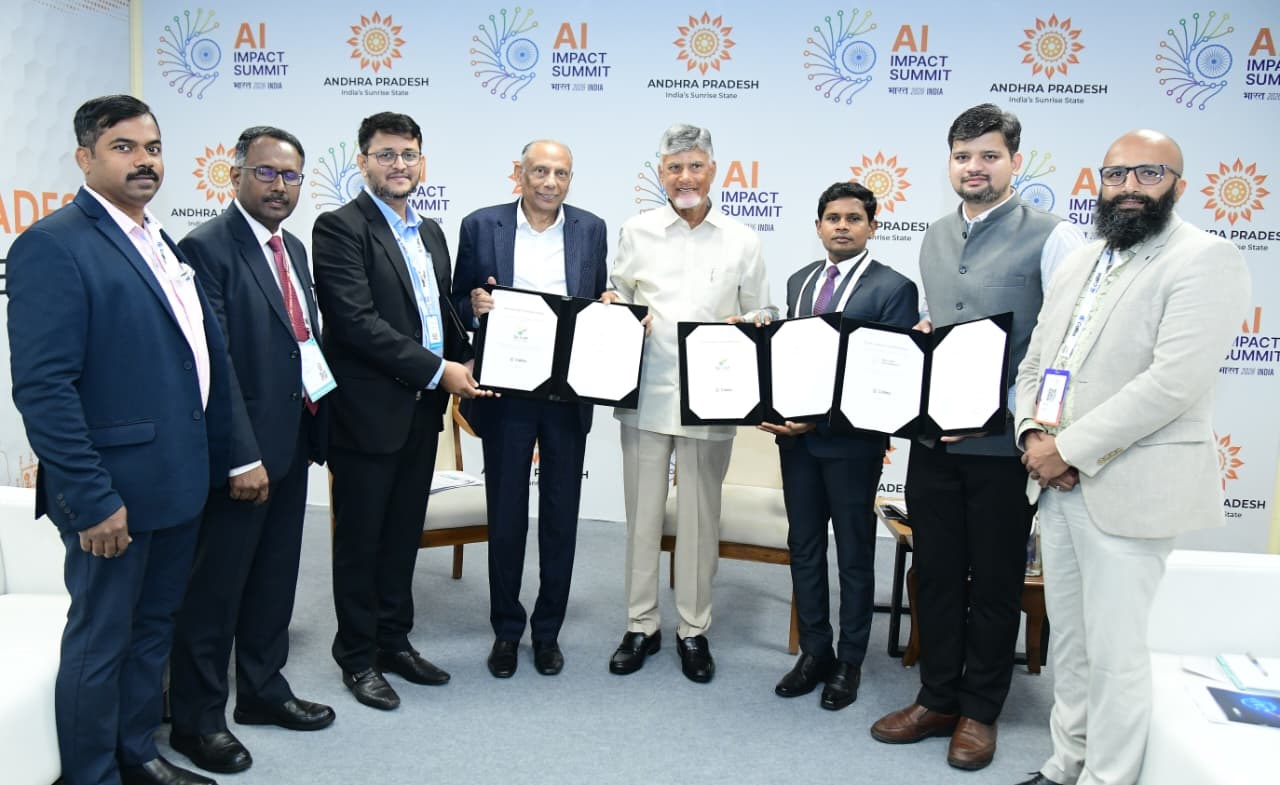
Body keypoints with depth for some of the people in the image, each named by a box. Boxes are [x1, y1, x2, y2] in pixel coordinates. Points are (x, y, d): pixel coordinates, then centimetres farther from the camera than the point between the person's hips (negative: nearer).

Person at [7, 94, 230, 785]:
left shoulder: (163, 244, 12)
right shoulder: (53, 245, -14)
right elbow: (43, 387, -20)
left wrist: (216, 462, 12)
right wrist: (92, 499, -22)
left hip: (178, 483, 8)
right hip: (114, 494, -8)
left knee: (153, 629, 20)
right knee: (100, 641, 9)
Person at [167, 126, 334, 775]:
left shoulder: (293, 248, 13)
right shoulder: (207, 248, -13)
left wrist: (319, 431, 12)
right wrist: (242, 457, -20)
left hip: (290, 446, 8)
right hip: (240, 453, -8)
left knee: (274, 578, 18)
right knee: (215, 589, 6)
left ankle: (263, 690, 35)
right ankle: (197, 718, 22)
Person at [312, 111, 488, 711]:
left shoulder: (430, 233, 14)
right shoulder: (340, 228, -10)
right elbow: (356, 321, -20)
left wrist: (465, 359, 1)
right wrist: (437, 369, -19)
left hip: (422, 410, 7)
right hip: (369, 410, -7)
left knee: (404, 533, 16)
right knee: (360, 538, 7)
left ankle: (395, 641, 31)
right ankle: (357, 657, 22)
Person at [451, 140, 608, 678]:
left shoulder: (591, 230, 6)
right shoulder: (481, 226, 1)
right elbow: (459, 305, 4)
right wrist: (476, 306, -17)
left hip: (569, 394, 1)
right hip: (506, 392, -1)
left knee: (561, 517, 9)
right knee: (506, 517, 8)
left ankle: (548, 630, 26)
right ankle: (506, 630, 25)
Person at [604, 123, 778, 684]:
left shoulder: (742, 242, 6)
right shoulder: (637, 233, 8)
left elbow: (763, 313, 10)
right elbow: (617, 294, 15)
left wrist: (744, 326, -11)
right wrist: (614, 306, -7)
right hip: (646, 392, 1)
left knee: (700, 515, 7)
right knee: (643, 510, 8)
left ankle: (694, 630, 22)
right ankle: (641, 625, 23)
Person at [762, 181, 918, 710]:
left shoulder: (893, 288, -8)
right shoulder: (799, 281, 11)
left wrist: (821, 418, -19)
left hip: (852, 438, -5)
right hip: (795, 434, 6)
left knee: (854, 554, 9)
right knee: (803, 548, 13)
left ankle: (849, 662, 24)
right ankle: (814, 652, 28)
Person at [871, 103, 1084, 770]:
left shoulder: (1050, 237, -6)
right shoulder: (935, 238, 12)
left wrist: (1016, 419, -17)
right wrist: (920, 334, 0)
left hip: (1002, 443, -5)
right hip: (933, 437, 5)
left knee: (994, 584, 9)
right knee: (936, 576, 13)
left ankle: (980, 711, 27)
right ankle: (937, 700, 29)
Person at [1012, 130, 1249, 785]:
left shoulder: (1205, 260, -8)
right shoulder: (1077, 264, 16)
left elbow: (1175, 381, -19)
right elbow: (1034, 363, 15)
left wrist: (1069, 449, -17)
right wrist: (1034, 434, -4)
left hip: (1129, 489, -7)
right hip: (1058, 484, 7)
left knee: (1114, 652, -1)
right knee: (1068, 639, 16)